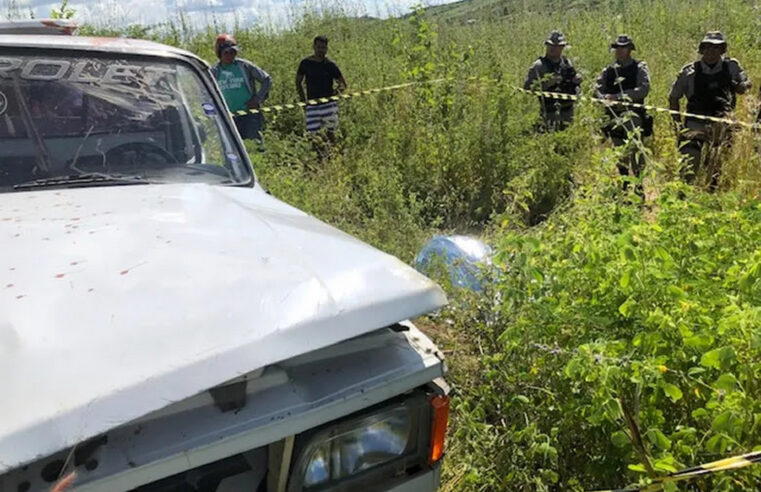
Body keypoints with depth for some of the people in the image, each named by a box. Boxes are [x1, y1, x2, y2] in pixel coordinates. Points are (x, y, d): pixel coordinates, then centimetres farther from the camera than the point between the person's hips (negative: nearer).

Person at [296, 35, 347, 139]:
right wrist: (303, 100, 5)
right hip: (312, 104, 1)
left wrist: (338, 90, -16)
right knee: (312, 132, -3)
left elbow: (343, 84, 6)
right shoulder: (305, 63, 3)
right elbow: (298, 82, 15)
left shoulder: (331, 65, -1)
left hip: (329, 103, -1)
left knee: (330, 132, 3)